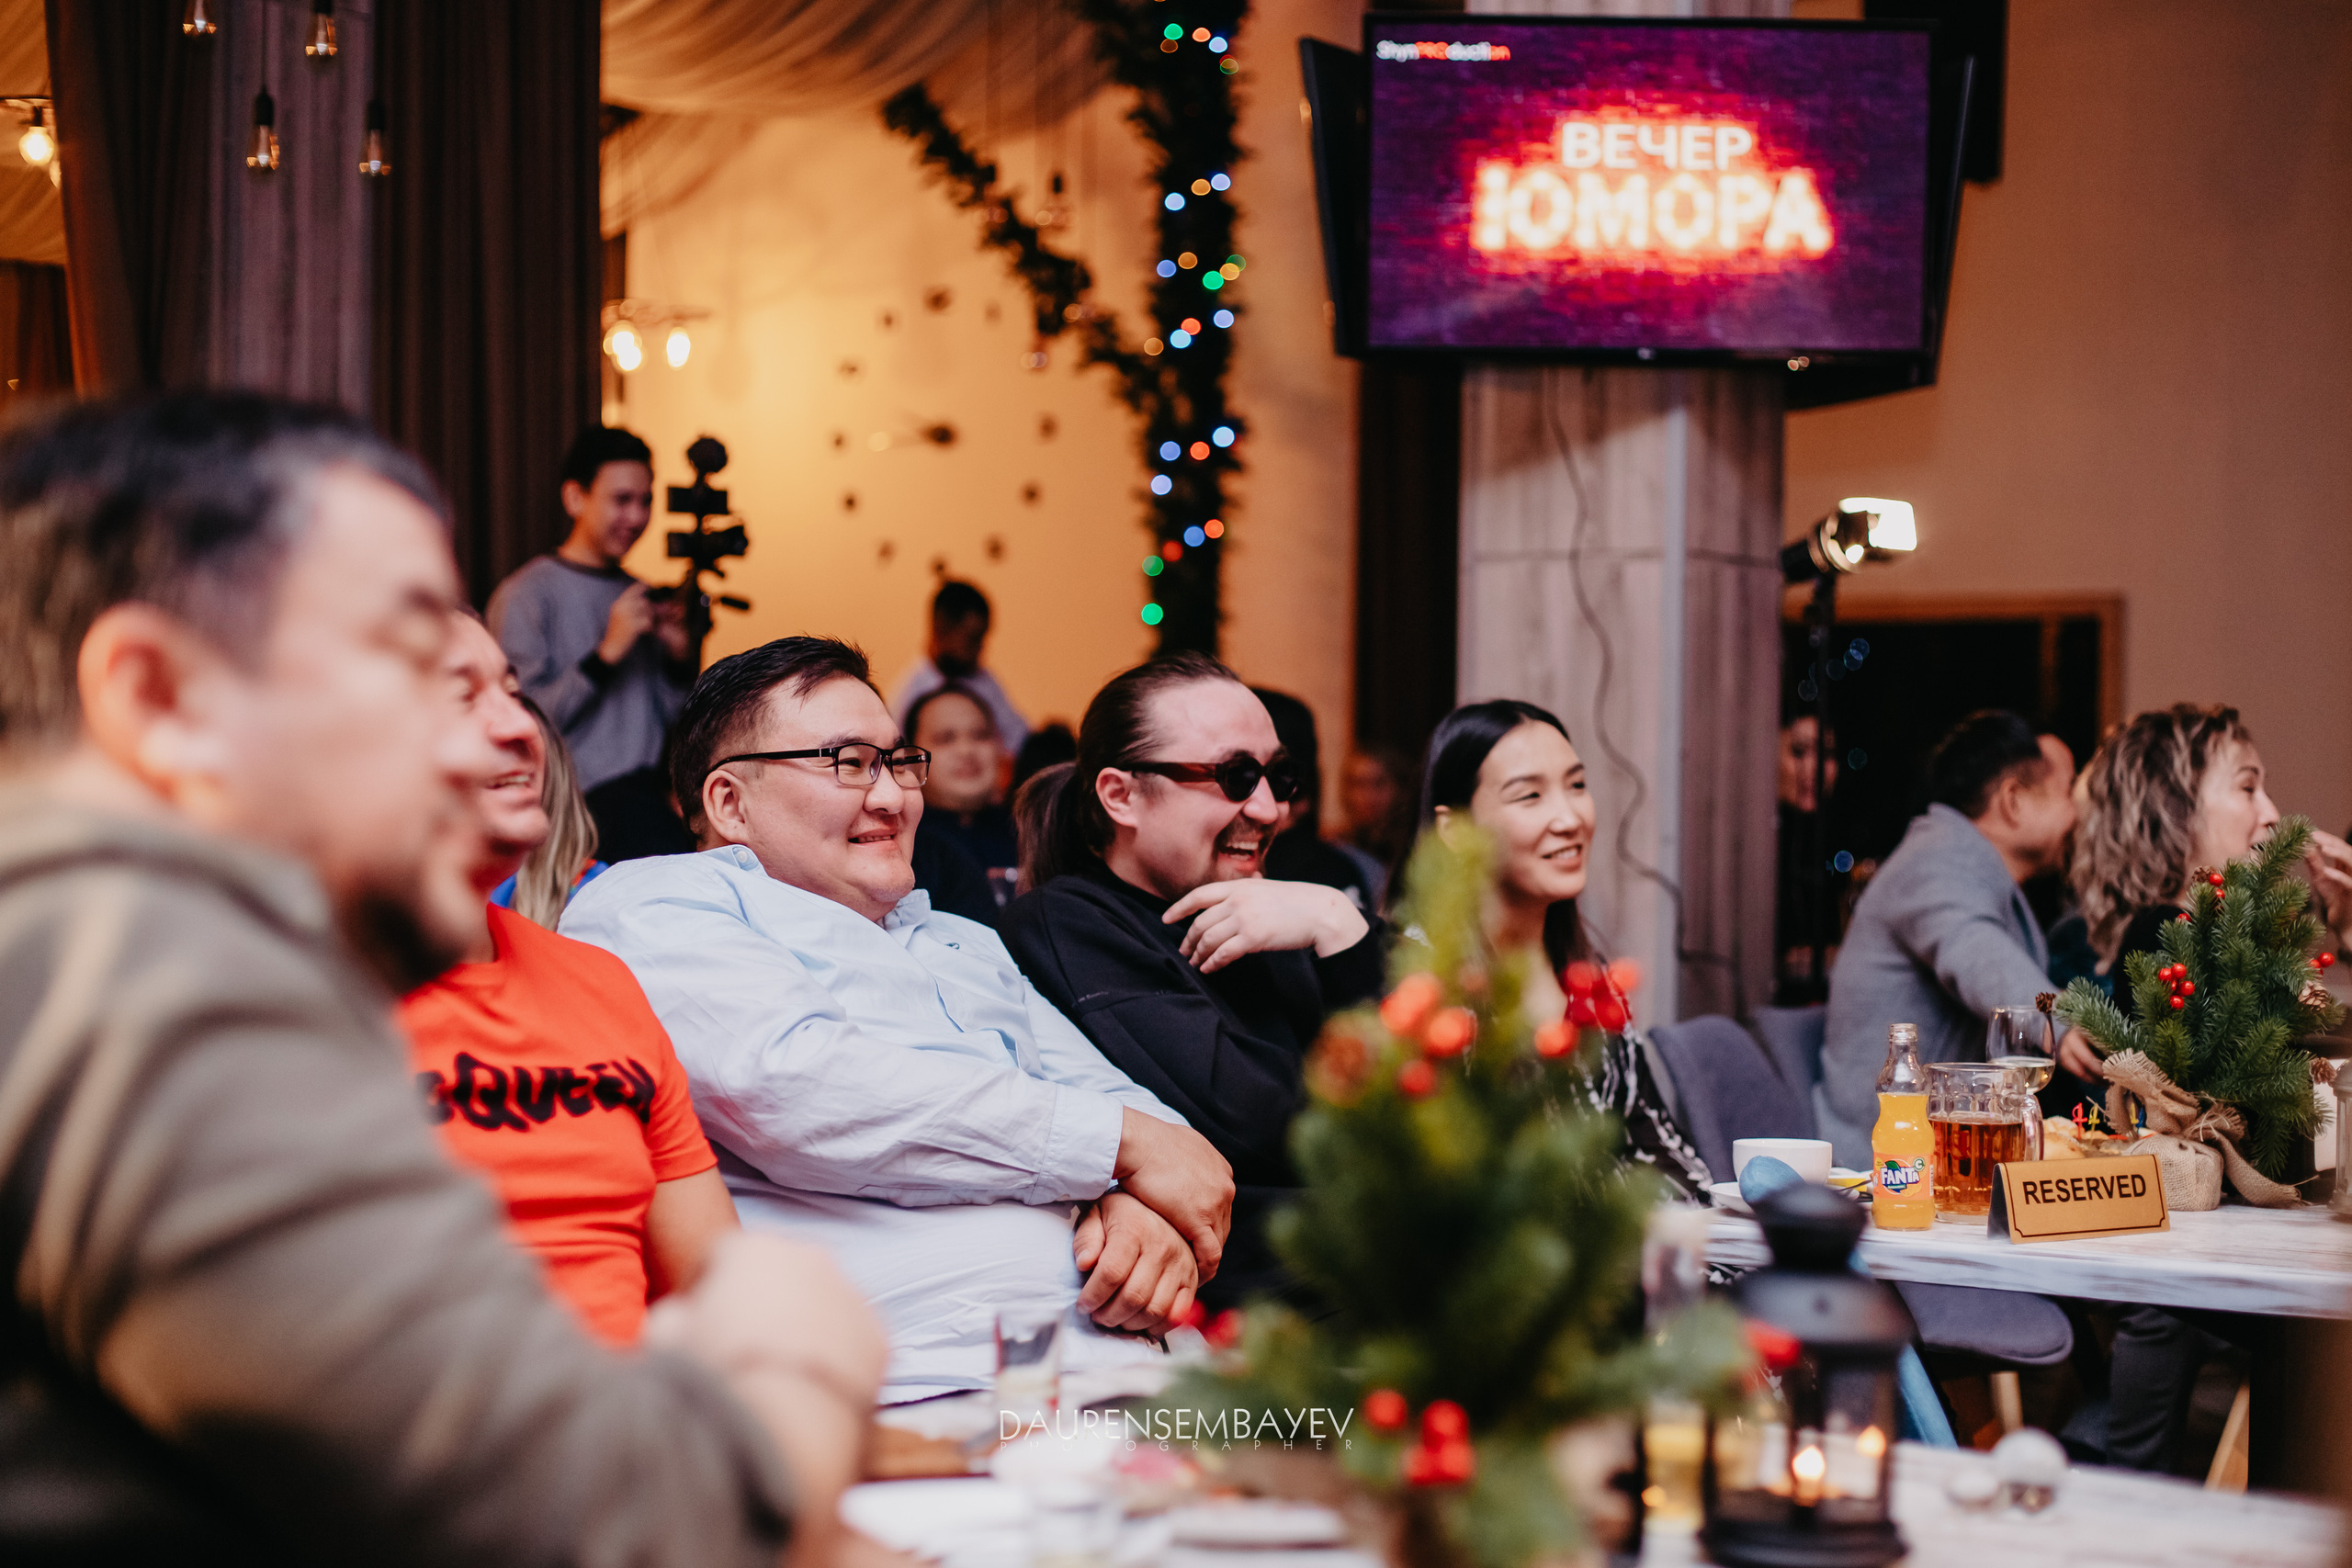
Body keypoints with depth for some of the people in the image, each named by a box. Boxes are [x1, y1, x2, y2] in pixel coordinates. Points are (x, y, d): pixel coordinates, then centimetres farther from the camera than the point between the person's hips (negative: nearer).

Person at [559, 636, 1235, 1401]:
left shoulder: (964, 946, 33)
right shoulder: (645, 904, 8)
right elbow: (793, 1091, -11)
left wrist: (1142, 1202, -2)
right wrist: (1119, 1140, -5)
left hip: (1110, 1360, 7)